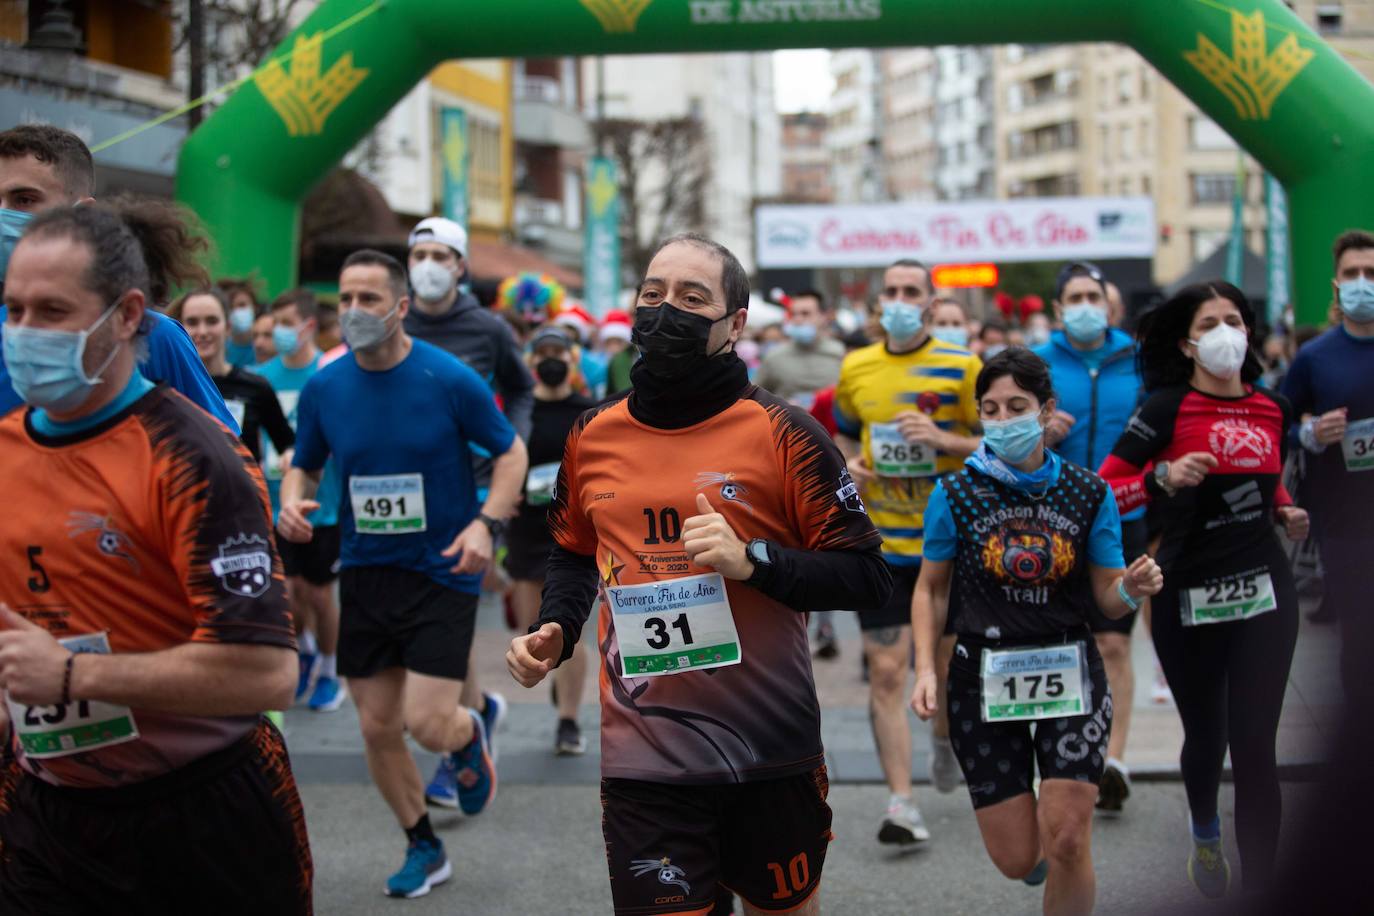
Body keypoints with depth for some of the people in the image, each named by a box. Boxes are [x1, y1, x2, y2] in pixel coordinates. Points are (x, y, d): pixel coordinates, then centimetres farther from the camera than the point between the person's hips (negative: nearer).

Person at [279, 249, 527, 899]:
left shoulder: (449, 378, -12)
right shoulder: (323, 388, -2)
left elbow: (510, 452, -2)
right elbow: (304, 466, 12)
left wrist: (486, 523, -17)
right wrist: (292, 503, -11)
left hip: (442, 572, -4)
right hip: (364, 572, 4)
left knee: (428, 723, -12)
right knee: (377, 728, 7)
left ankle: (469, 738, 27)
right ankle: (423, 848, 29)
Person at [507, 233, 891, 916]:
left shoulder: (782, 434, -5)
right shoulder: (593, 437, 6)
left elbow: (867, 578, -7)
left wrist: (754, 560, -21)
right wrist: (554, 631, 4)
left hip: (772, 755, -1)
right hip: (642, 757, 1)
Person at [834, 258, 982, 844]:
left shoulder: (961, 366, -5)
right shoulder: (855, 369, 5)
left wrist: (945, 440, -20)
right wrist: (848, 464, 1)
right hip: (880, 546, 1)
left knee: (950, 659, 13)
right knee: (886, 671, -7)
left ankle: (944, 736, 47)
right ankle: (901, 802, -4)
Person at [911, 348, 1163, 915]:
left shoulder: (1090, 494, 1)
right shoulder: (955, 495, -2)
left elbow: (1107, 600, 4)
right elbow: (931, 590, 7)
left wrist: (1132, 589, -18)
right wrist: (926, 669, -5)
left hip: (1070, 672, 0)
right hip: (984, 675, 0)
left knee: (1067, 844, -11)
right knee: (1015, 860, 2)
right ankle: (1026, 819, 41)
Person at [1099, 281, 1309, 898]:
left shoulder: (1274, 408, 6)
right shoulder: (1167, 407, -8)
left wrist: (1286, 512, 7)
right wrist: (1163, 478, -29)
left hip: (1263, 589, 2)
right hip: (1188, 593, -2)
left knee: (1255, 745, -5)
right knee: (1205, 734, 15)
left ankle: (1258, 888, 1)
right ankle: (1205, 835, 47)